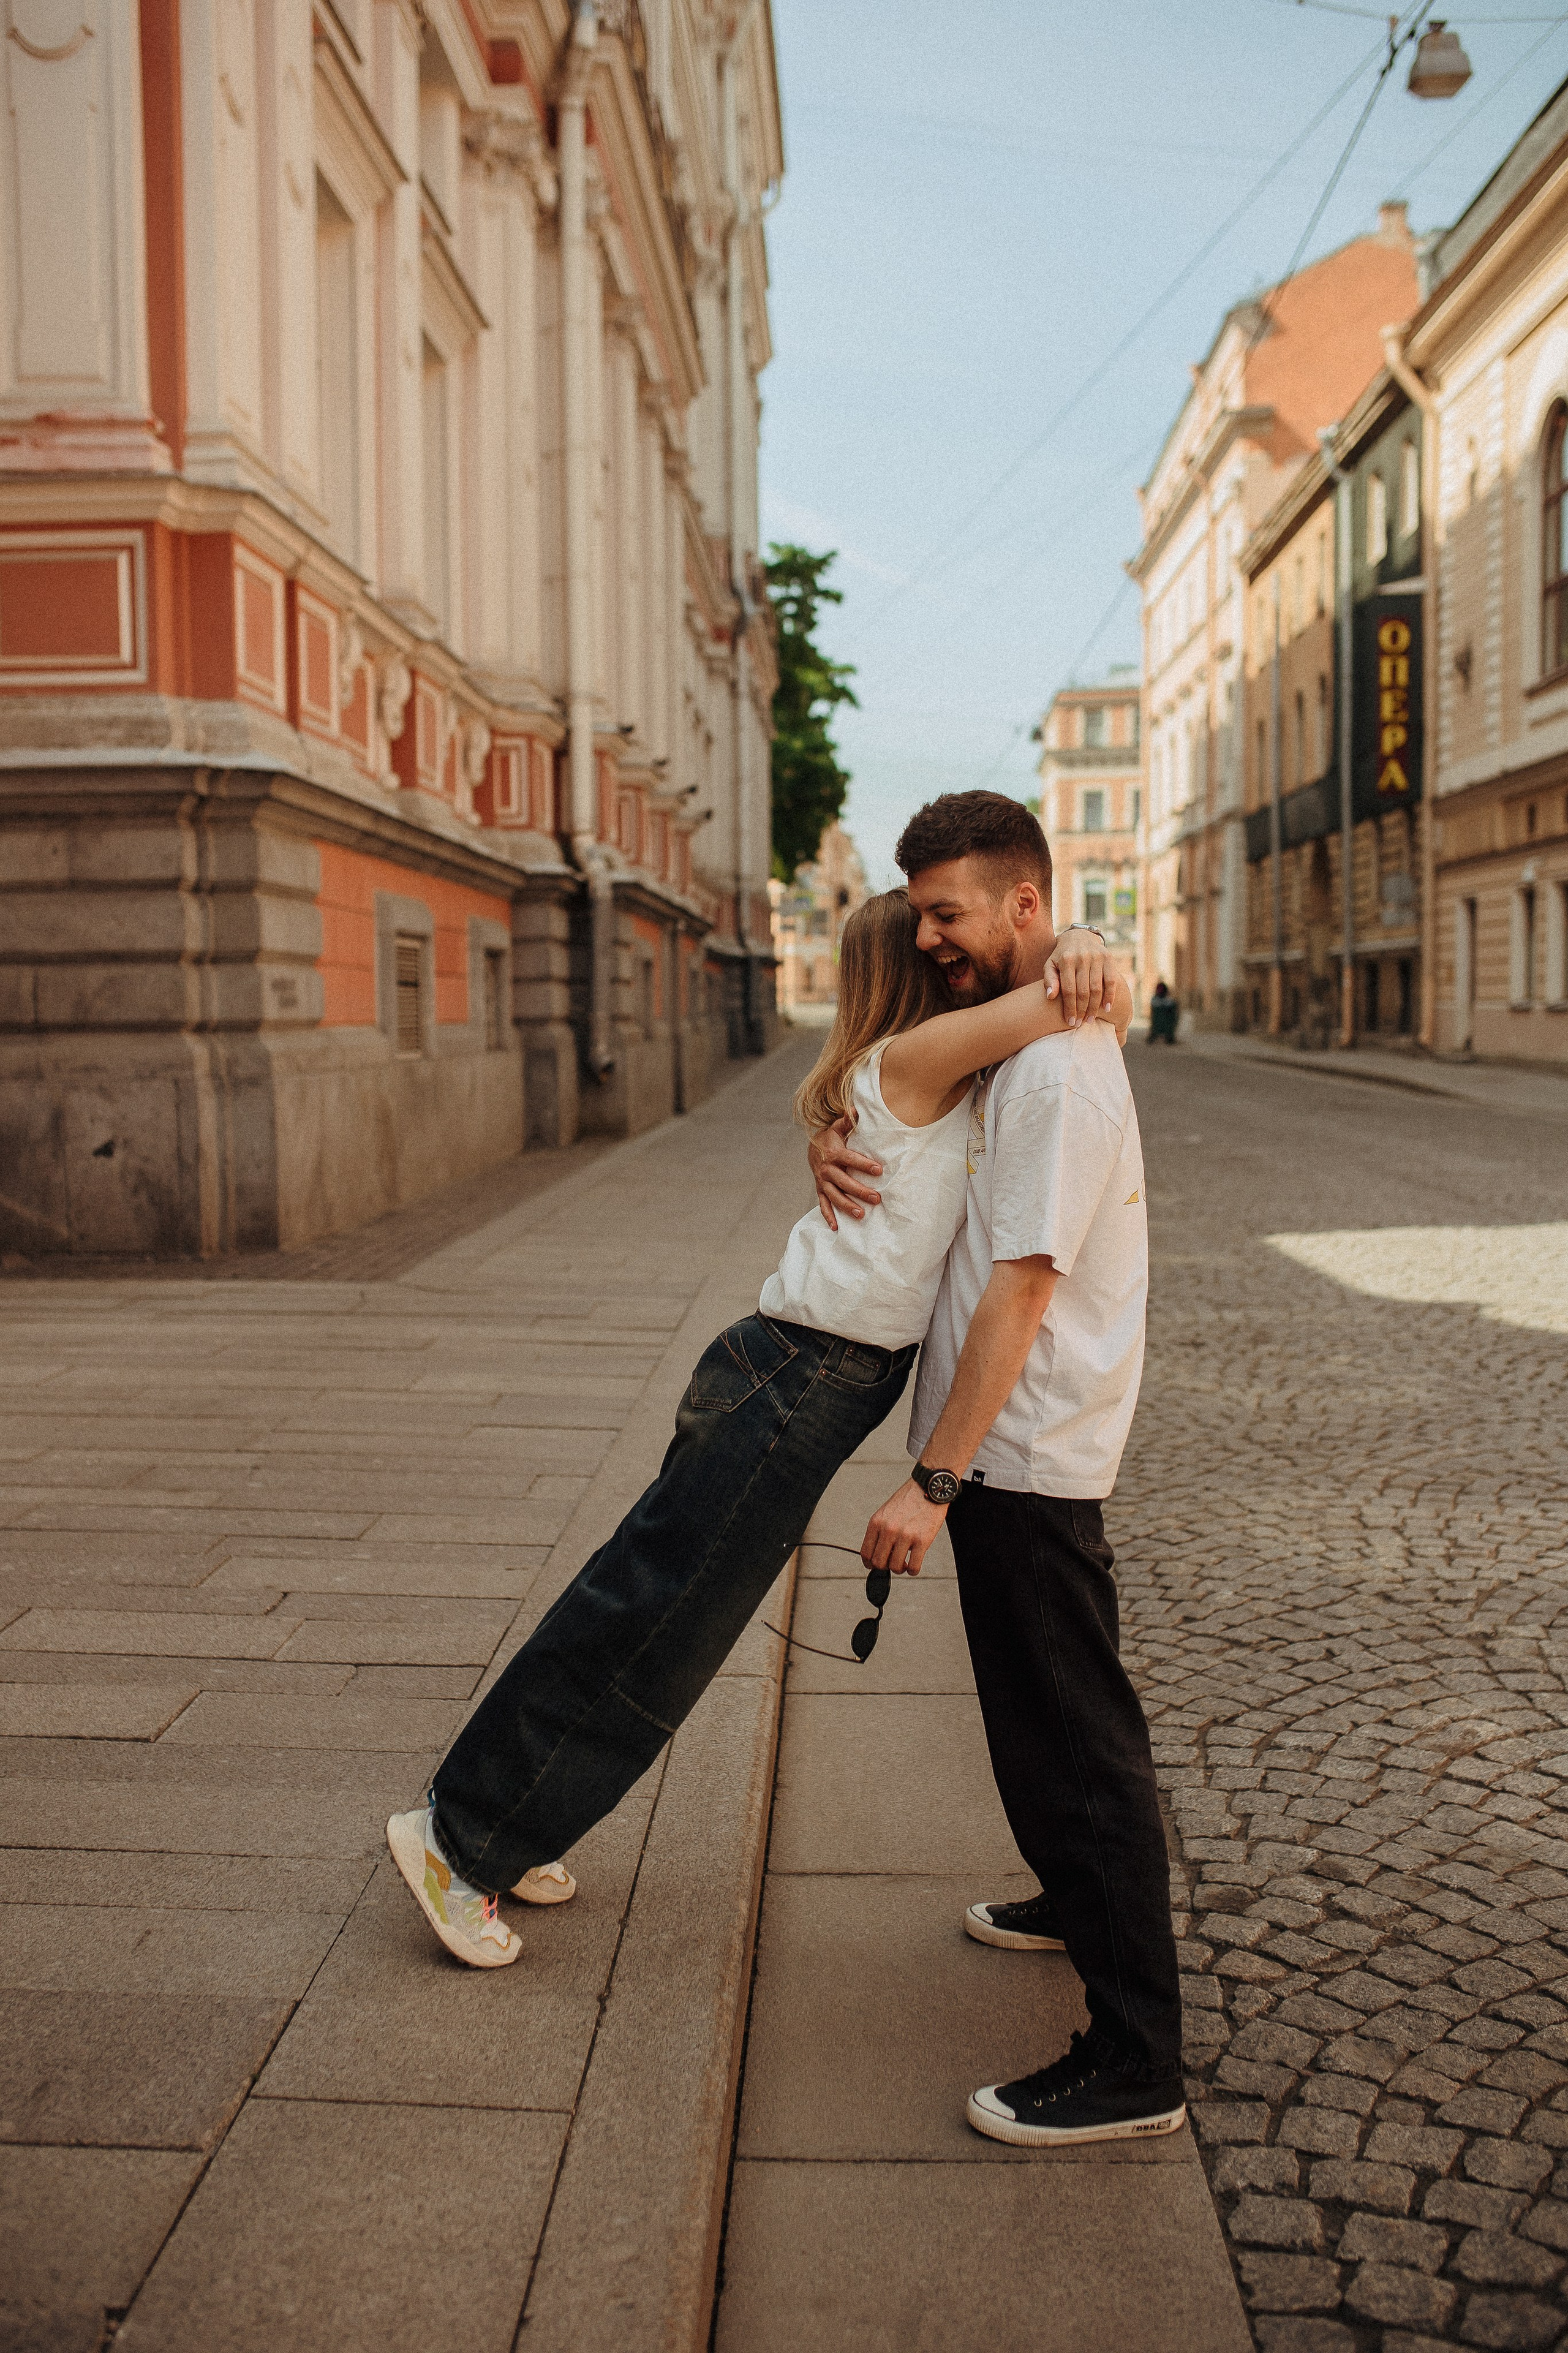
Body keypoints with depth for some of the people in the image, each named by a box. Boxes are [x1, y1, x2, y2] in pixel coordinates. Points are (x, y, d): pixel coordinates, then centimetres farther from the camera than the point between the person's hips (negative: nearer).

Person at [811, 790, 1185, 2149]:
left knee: (1077, 1737, -4)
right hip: (1010, 1452, 10)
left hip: (1028, 1460, -10)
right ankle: (1080, 1901, 45)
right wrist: (829, 1144, -4)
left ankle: (1135, 2064, 5)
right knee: (1041, 1716, 25)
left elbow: (1018, 1293, -25)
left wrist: (932, 1484, -24)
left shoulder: (1056, 1071, -21)